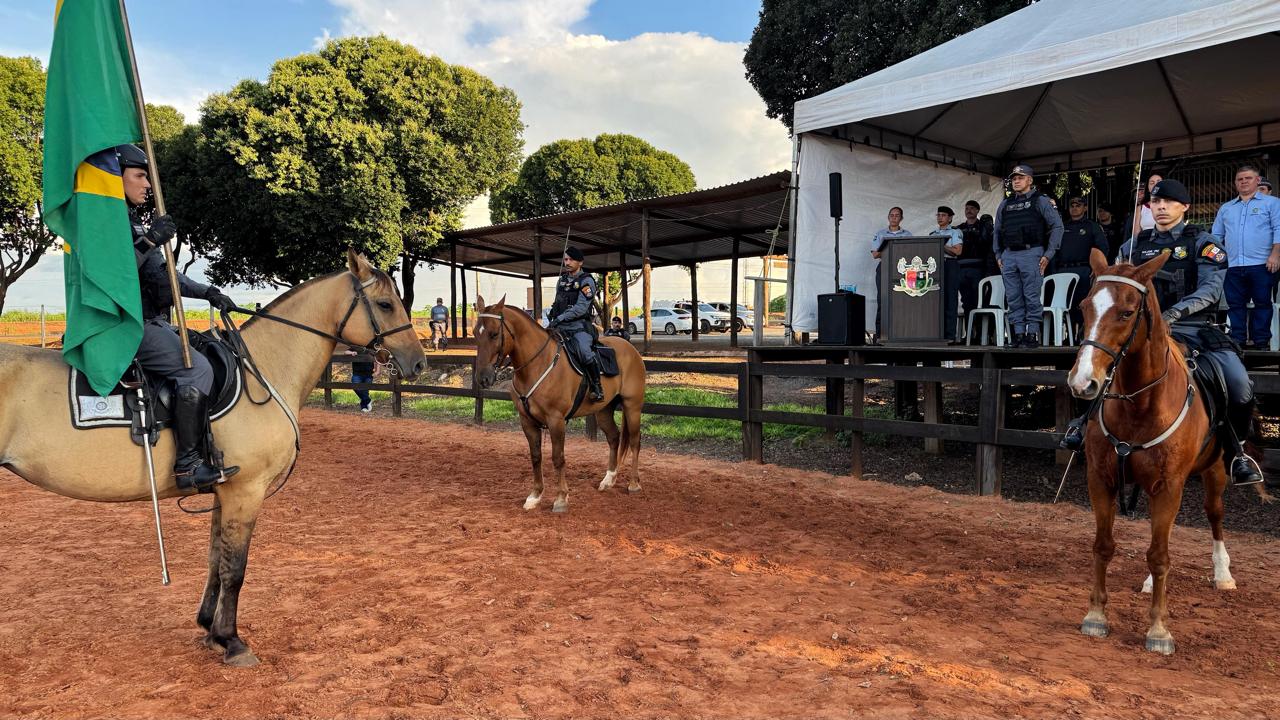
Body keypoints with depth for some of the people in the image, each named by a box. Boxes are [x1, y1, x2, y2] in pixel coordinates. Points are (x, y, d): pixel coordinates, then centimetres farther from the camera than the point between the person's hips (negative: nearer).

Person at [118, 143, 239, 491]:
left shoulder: (132, 221, 19)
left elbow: (163, 275, 22)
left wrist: (208, 293, 14)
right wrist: (148, 242, -25)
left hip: (151, 322, 10)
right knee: (196, 368, -23)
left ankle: (204, 448, 9)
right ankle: (189, 464, -22)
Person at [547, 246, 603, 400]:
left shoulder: (586, 281, -4)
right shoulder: (562, 280, 18)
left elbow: (580, 308, -14)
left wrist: (559, 318, -19)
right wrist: (552, 316, 8)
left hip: (579, 327, -7)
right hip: (560, 327, 7)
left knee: (585, 352, -31)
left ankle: (597, 387, -18)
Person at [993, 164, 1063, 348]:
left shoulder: (1040, 201, 3)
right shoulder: (1005, 204, 17)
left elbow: (1057, 226, -1)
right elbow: (997, 231, 21)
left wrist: (1048, 254, -7)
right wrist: (998, 255, 12)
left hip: (1031, 254, -5)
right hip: (1008, 256, 5)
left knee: (1031, 297, -4)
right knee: (1013, 298, 4)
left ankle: (1033, 335, 0)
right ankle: (1018, 335, 9)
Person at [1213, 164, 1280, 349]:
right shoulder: (1226, 208, 19)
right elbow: (1216, 236, 22)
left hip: (1261, 265, -3)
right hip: (1232, 266, 4)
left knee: (1262, 304, 0)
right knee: (1235, 306, 4)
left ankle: (1261, 342, 5)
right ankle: (1237, 342, 9)